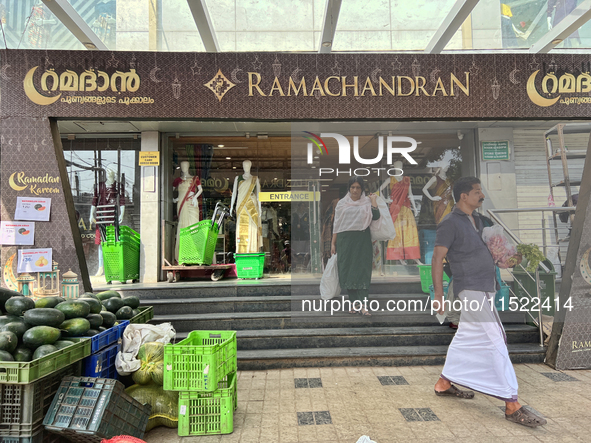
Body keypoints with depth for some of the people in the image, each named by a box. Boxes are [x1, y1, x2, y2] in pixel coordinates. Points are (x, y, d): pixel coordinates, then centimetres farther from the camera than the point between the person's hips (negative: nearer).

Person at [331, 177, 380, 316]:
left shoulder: (367, 202, 5)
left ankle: (360, 305, -7)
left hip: (362, 241, -2)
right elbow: (337, 224, 10)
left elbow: (376, 216, -12)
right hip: (345, 240, 2)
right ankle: (354, 303, 10)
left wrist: (374, 200, -5)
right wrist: (333, 243, 7)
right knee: (347, 272, 2)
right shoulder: (342, 203, 10)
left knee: (362, 271, -6)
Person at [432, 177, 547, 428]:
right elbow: (437, 259, -15)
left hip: (483, 288, 9)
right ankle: (512, 406, -3)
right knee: (496, 341, -9)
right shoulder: (450, 223, -14)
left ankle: (444, 383, 28)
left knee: (466, 337, 15)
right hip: (472, 289, -9)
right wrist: (438, 295, -18)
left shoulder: (476, 220, 14)